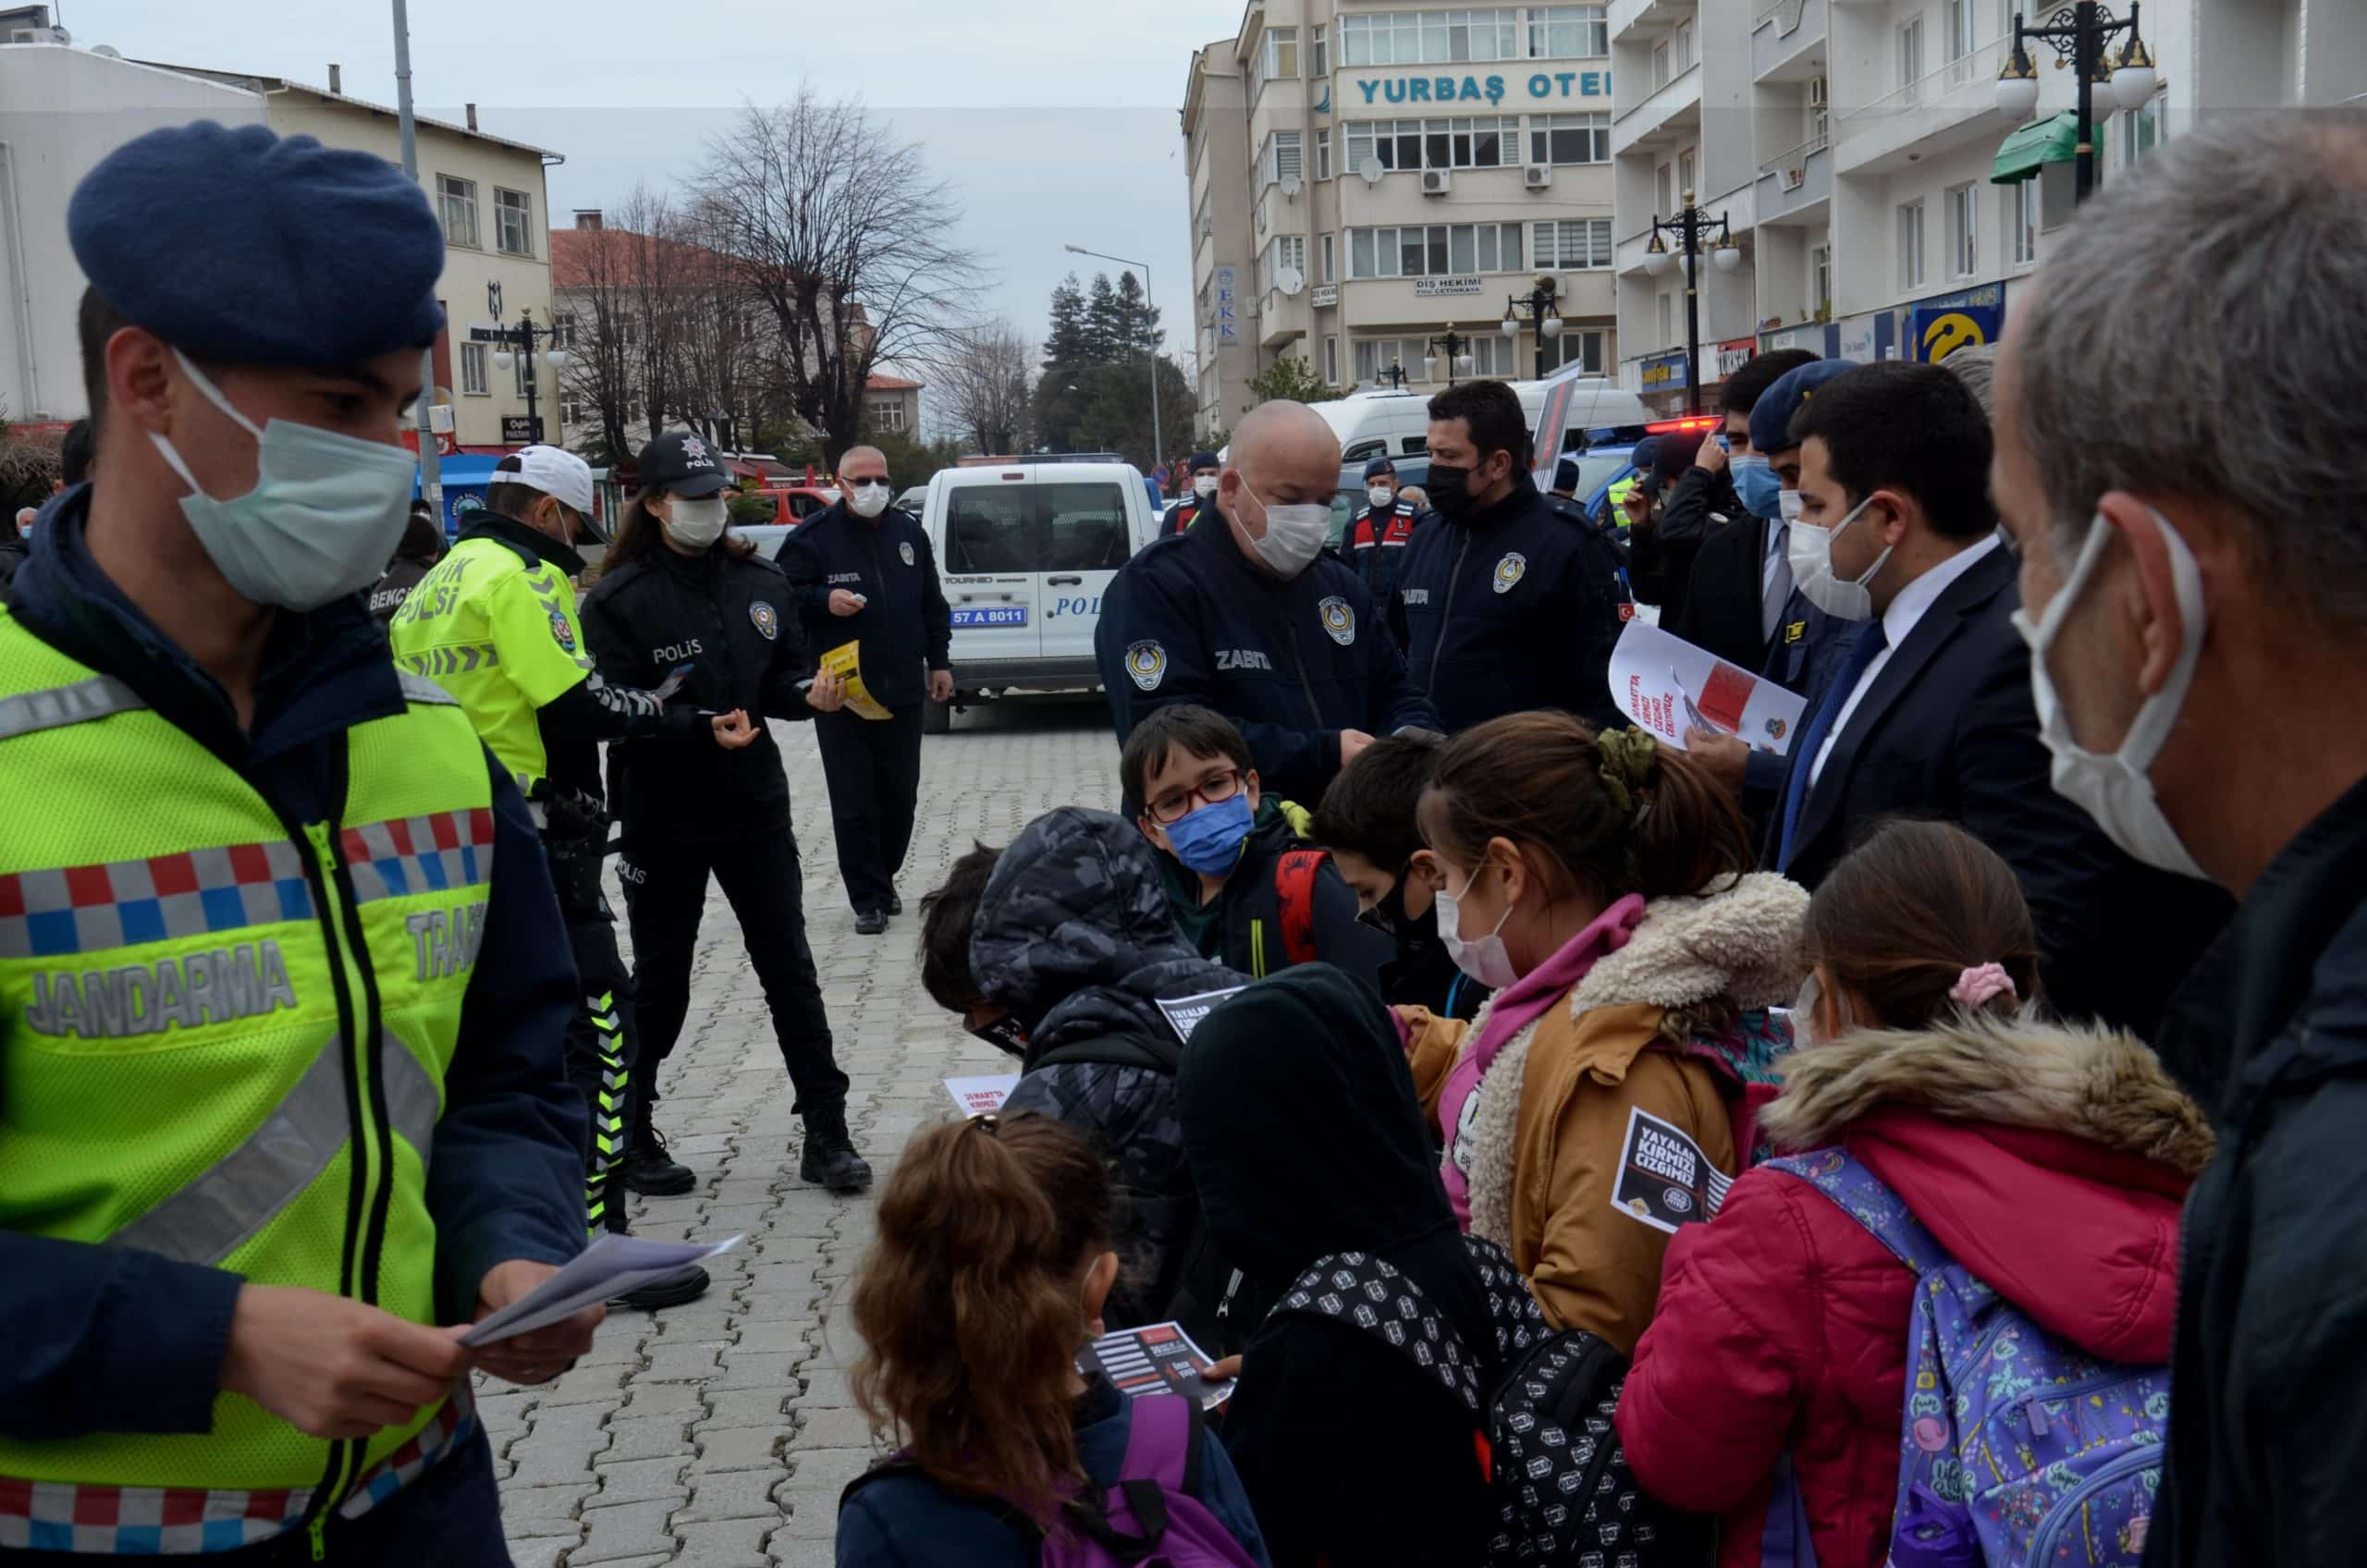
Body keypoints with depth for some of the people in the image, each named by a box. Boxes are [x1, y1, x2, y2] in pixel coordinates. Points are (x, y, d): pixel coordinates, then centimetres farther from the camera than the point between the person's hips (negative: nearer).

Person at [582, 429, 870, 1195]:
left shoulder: (757, 579, 5)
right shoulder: (619, 599, -10)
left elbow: (783, 673, 10)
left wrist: (810, 693, -13)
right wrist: (704, 730, -27)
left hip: (754, 805, 4)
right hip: (664, 816, -4)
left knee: (789, 967, 6)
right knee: (660, 980, 8)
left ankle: (826, 1133, 13)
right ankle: (629, 1137, 25)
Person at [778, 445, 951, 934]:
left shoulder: (909, 532, 11)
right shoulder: (813, 536, -5)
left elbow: (932, 602, 18)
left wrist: (938, 661, 13)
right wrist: (824, 600, -21)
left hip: (902, 692, 4)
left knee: (900, 796, 11)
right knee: (853, 803, -2)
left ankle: (883, 878, 29)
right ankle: (868, 899, 4)